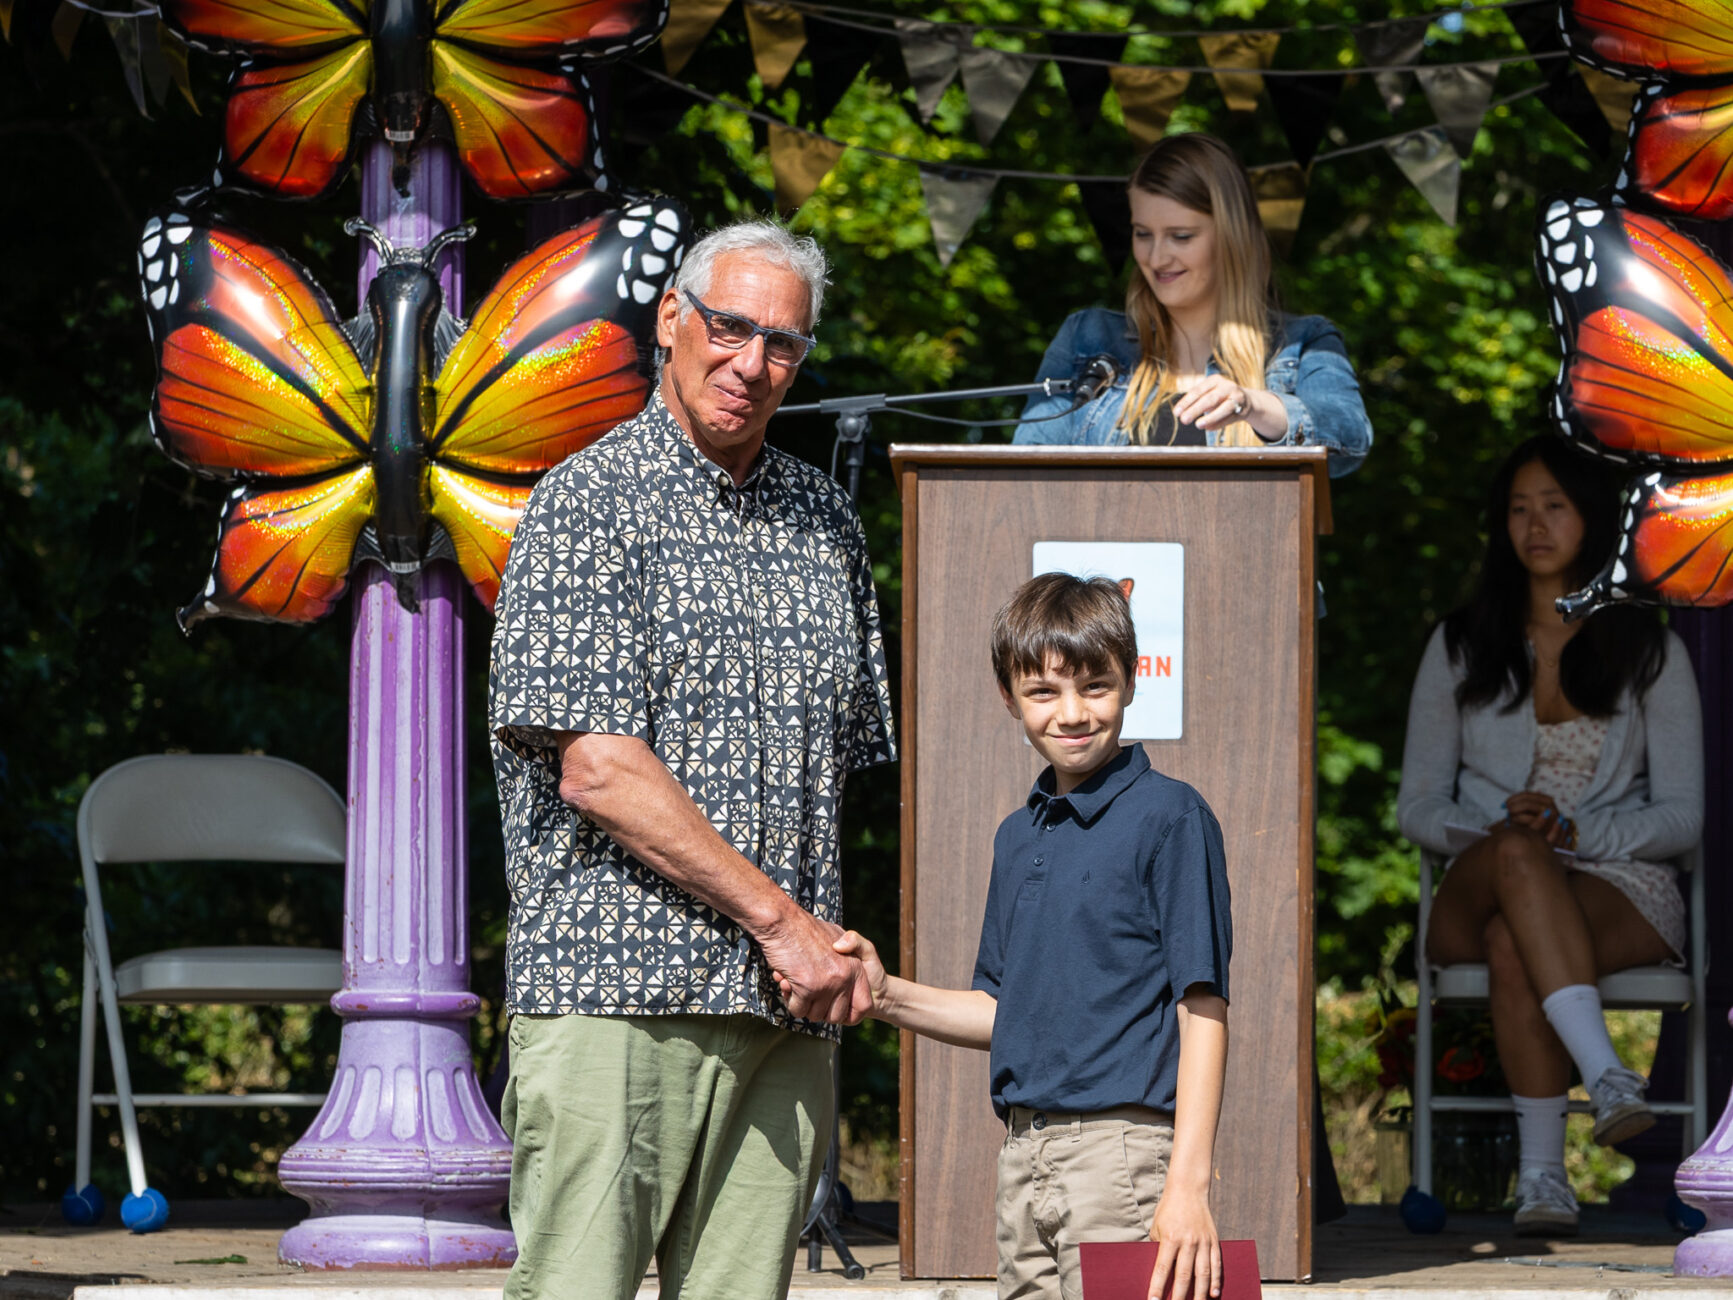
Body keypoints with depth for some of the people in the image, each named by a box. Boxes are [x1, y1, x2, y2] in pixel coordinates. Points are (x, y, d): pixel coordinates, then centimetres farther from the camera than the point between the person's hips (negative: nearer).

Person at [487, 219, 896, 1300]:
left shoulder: (825, 520, 17)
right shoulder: (591, 503, -3)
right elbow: (596, 771, -11)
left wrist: (828, 946, 7)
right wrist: (779, 918, -11)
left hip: (785, 1007, 6)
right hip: (616, 990, -6)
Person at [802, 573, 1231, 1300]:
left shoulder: (1169, 818, -6)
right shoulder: (1017, 837, 17)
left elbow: (1203, 1009, -10)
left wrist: (1189, 1183, -17)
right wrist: (888, 997, 4)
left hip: (1120, 1149, -7)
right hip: (1023, 1152, 7)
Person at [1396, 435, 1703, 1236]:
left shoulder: (1650, 653, 8)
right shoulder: (1460, 647, 13)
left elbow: (1682, 818, 3)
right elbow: (1418, 805, 10)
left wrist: (1573, 831, -16)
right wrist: (1500, 833, -13)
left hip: (1620, 889, -1)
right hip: (1475, 892, 1)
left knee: (1512, 944, -38)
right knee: (1516, 856, -39)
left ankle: (1541, 1171, -48)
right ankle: (1606, 1075, -55)